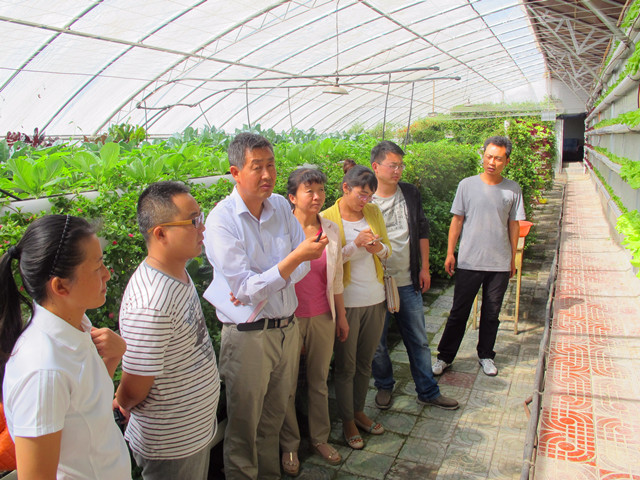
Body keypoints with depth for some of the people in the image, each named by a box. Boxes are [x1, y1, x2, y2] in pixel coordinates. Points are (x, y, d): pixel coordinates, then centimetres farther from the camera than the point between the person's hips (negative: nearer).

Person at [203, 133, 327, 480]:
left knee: (275, 416, 21)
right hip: (248, 335, -5)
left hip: (287, 327, 6)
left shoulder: (281, 207, 2)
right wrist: (296, 257, -27)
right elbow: (244, 289, -19)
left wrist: (260, 287, -13)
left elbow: (304, 262, 3)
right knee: (244, 424, 10)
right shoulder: (222, 220, -16)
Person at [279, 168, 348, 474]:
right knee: (287, 385, 9)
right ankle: (289, 446, 28)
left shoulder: (330, 230, 3)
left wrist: (341, 317, 14)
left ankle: (320, 438, 34)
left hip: (322, 317, 3)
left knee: (319, 381, 15)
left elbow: (336, 279, 10)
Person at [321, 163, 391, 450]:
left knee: (365, 362, 17)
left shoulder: (374, 212, 6)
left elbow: (388, 250, 12)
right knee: (346, 365, 8)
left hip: (375, 299, 5)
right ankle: (347, 421, 26)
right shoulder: (328, 218, -8)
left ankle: (359, 411, 36)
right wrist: (355, 244, -21)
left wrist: (379, 248, -11)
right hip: (346, 302, -5)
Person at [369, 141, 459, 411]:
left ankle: (428, 392, 28)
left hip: (408, 282, 4)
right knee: (377, 341, 10)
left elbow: (422, 232, 11)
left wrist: (424, 268, 8)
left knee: (419, 339, 13)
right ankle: (384, 386, 34)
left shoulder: (411, 194, 4)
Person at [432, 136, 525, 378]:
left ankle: (486, 355, 31)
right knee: (459, 312, 5)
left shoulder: (513, 189, 2)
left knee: (491, 313, 13)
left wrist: (513, 257, 11)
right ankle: (445, 356, 19)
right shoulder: (467, 185, -2)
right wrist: (450, 253, 0)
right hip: (469, 261, -1)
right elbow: (457, 220, 2)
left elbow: (514, 224, 9)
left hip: (500, 264, 2)